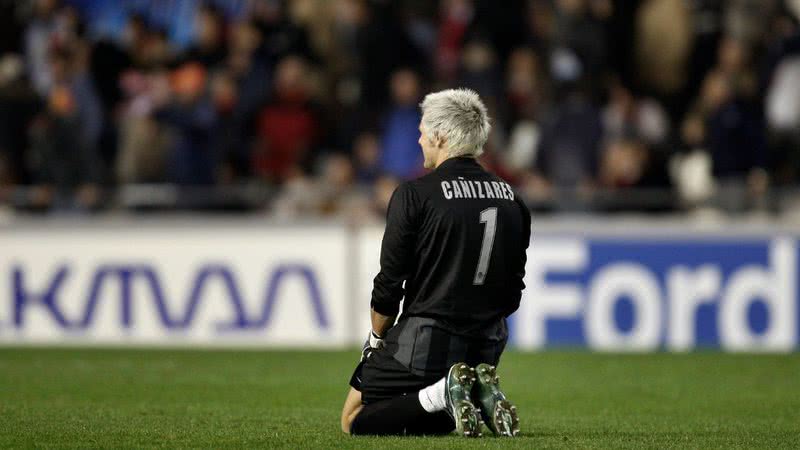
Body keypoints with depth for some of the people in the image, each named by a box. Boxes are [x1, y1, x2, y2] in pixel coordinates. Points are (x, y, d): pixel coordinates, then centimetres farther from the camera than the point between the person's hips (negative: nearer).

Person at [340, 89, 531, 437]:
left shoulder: (414, 194, -10)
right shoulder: (511, 199, 6)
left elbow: (389, 283, -7)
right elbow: (514, 292, 11)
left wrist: (377, 339, 8)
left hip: (425, 342, -6)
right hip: (487, 348, 6)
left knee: (354, 421, 7)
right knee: (425, 421, 27)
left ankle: (439, 394, -15)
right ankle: (482, 394, -2)